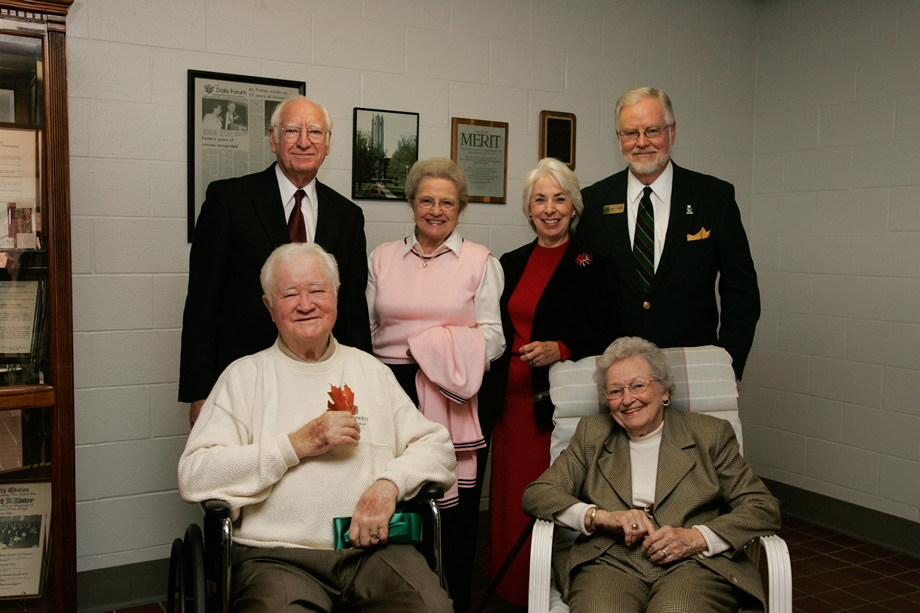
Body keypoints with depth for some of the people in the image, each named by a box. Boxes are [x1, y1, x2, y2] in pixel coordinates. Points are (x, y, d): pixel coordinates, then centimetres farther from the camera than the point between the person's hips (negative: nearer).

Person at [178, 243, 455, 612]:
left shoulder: (372, 371, 18)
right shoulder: (245, 376, 8)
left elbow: (436, 445, 12)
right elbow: (193, 478, -4)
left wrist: (389, 484, -8)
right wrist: (298, 444, -8)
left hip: (372, 546, 3)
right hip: (277, 555, -2)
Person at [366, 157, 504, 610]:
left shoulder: (480, 261, 7)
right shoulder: (383, 257, 15)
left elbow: (491, 337, 0)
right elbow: (369, 329, 15)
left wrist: (433, 347, -10)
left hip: (453, 399, -1)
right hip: (394, 390, 2)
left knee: (455, 512, 1)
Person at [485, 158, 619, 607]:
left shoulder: (592, 264, -1)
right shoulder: (510, 264, 14)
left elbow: (605, 333, -6)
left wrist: (560, 348, -21)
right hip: (513, 400, 5)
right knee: (512, 497, 8)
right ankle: (513, 589, 22)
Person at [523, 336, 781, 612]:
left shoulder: (710, 434, 14)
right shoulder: (591, 434, 18)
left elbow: (765, 507, 7)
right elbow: (535, 495, 9)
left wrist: (696, 538, -9)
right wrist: (602, 516, -8)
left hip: (693, 565, -1)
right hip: (609, 564, 1)